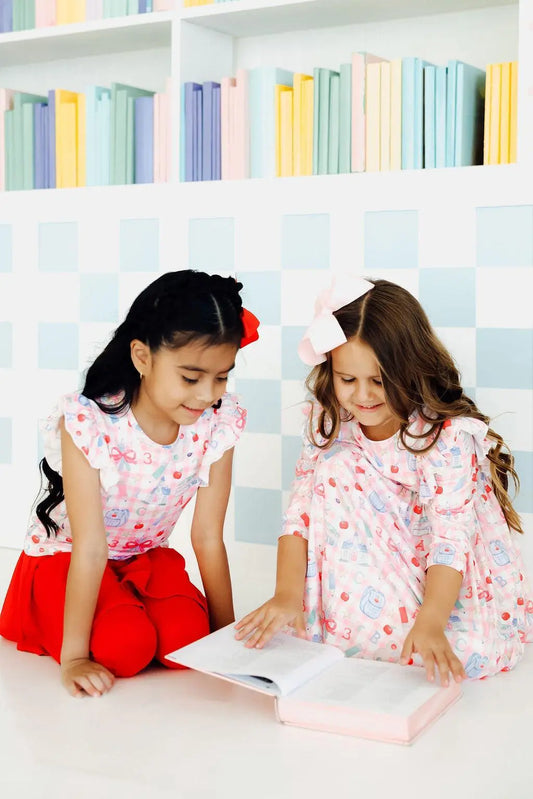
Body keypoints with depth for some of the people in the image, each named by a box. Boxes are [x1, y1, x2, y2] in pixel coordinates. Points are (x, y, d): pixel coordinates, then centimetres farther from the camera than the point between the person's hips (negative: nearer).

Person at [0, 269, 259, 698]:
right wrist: (73, 656, -27)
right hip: (67, 559, -2)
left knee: (186, 636, -25)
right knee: (124, 646, -26)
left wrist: (226, 634, -9)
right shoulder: (89, 421, -28)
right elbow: (90, 547, -28)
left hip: (148, 558, 3)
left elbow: (208, 537, -11)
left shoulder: (218, 423, -17)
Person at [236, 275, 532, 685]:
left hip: (454, 583, -3)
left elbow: (451, 539, -29)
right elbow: (302, 510, -12)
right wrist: (289, 593, -26)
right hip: (369, 576, 3)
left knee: (467, 654, -34)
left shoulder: (450, 436, -23)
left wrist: (430, 622, -43)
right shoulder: (331, 425, -8)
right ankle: (336, 627, -12)